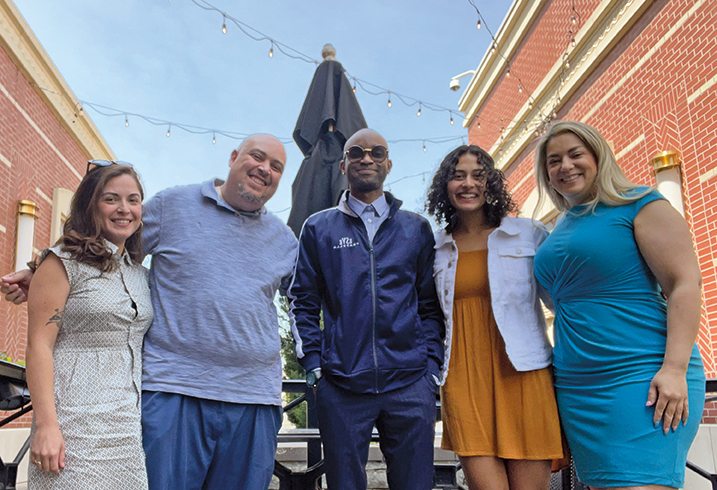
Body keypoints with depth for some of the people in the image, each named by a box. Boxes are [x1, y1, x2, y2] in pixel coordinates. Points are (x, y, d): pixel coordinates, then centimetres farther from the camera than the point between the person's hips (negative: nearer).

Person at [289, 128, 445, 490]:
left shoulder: (416, 229, 11)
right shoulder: (318, 228, 10)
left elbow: (431, 304, 11)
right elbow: (303, 301, 9)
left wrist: (431, 368, 2)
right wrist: (313, 365, -1)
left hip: (409, 383, 1)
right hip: (341, 386, 0)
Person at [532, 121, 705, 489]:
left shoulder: (638, 205, -3)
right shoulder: (559, 231, 17)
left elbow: (685, 284, -11)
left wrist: (675, 368, -19)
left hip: (641, 377, -7)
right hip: (576, 386, 7)